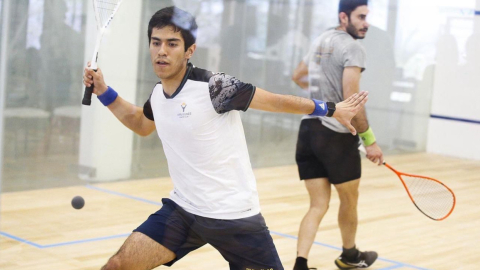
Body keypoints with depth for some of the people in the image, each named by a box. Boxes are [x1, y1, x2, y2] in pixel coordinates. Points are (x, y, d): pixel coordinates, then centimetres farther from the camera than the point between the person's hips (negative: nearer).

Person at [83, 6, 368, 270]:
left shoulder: (213, 87, -18)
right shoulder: (157, 95, 4)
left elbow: (277, 101, -9)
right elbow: (141, 124, 27)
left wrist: (332, 109, -3)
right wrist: (104, 91, 18)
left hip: (234, 215, -5)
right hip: (182, 210, 5)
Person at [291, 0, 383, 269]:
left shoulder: (320, 42, 13)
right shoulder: (353, 47, -12)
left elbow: (298, 76, 31)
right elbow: (351, 100, -20)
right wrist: (370, 140, -16)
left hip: (308, 129, 7)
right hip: (337, 135, -7)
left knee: (318, 205, 8)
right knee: (349, 199, 17)